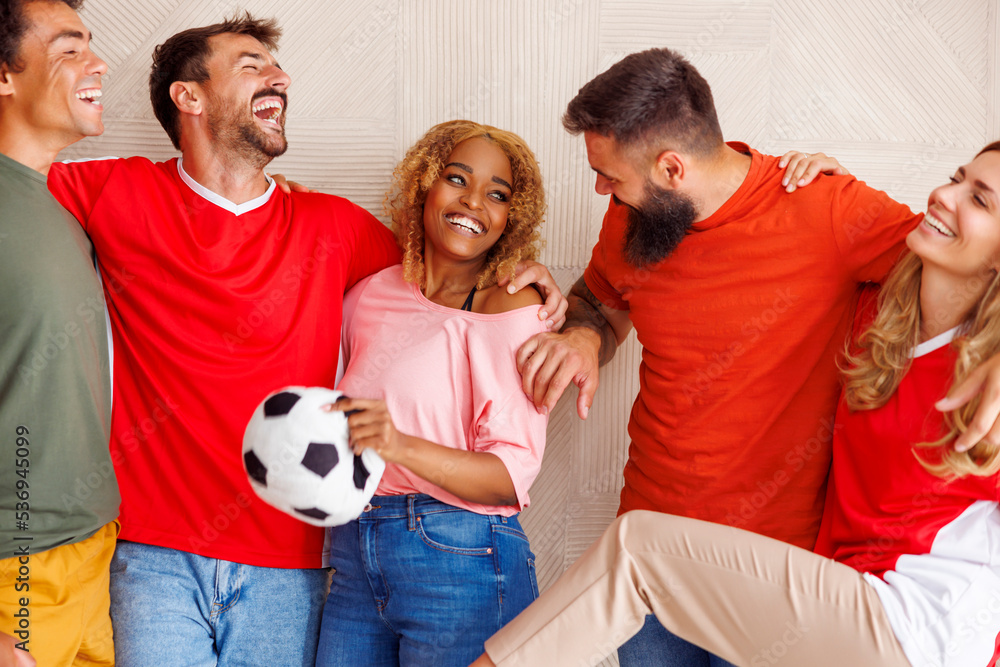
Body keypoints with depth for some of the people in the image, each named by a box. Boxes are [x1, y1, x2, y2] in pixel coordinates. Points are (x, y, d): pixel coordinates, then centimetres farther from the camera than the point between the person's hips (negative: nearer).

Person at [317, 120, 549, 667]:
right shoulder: (368, 295, 8)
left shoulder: (514, 308, -7)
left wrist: (402, 447, -30)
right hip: (354, 558, 5)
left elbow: (512, 477, -13)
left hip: (462, 565, -4)